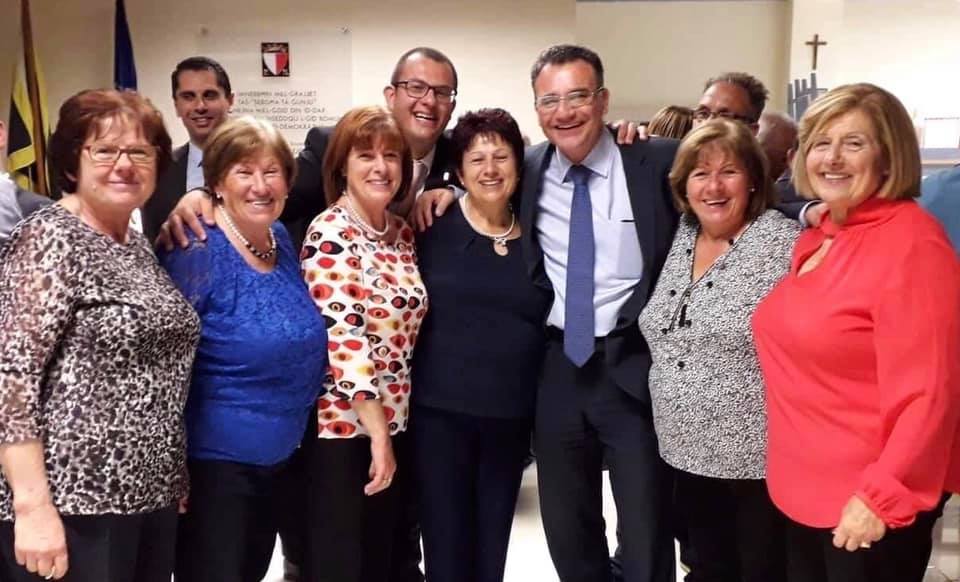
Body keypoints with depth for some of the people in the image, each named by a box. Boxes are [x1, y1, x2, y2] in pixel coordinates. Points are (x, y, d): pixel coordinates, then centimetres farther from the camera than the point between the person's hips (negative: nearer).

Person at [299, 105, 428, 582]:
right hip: (344, 425, -7)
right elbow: (345, 339, -19)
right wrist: (377, 433, -21)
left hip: (396, 422, 7)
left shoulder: (403, 232, 9)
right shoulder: (329, 236, -13)